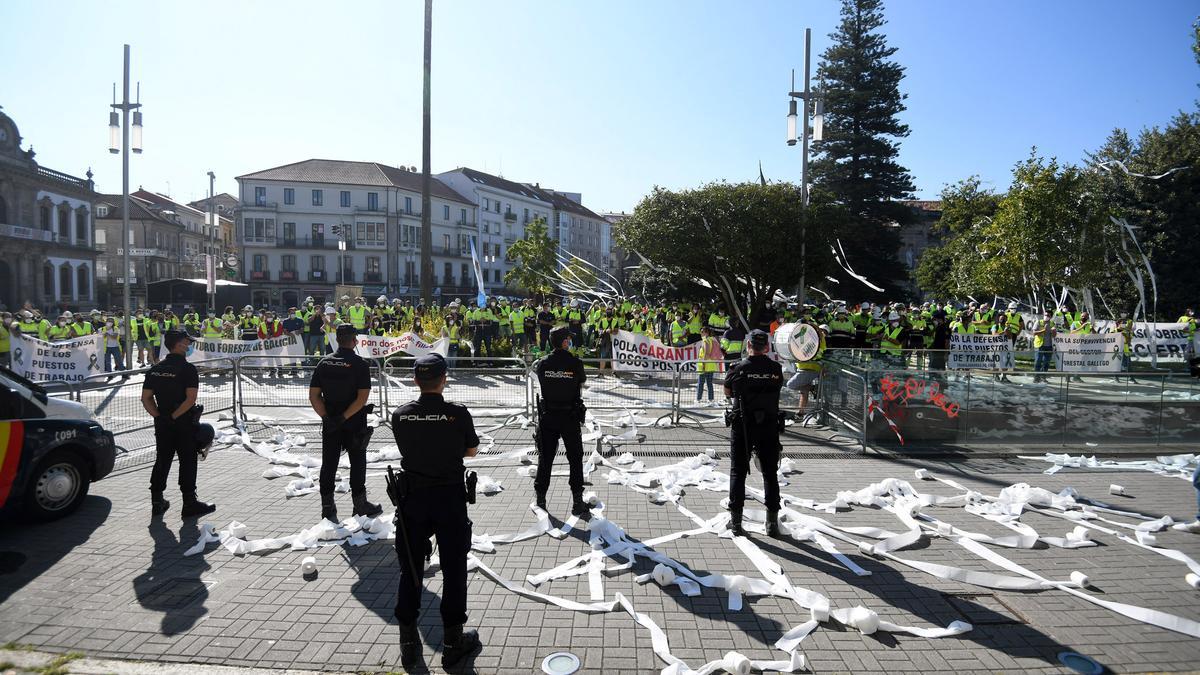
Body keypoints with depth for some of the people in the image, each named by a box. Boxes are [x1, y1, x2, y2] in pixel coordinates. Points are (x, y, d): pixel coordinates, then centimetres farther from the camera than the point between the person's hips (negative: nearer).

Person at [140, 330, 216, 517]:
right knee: (188, 462, 2)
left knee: (162, 461, 16)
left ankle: (157, 502, 23)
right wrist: (174, 416, -12)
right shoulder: (187, 368, -14)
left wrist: (160, 416, 3)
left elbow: (146, 398, 6)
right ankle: (190, 503, 8)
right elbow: (190, 399, -23)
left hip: (162, 424, 6)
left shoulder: (155, 369, 6)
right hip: (185, 424, -6)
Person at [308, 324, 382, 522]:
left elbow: (313, 396, -2)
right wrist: (343, 417, -17)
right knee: (357, 463, 10)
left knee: (328, 464, 11)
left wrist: (327, 417, -7)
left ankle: (328, 508, 17)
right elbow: (362, 398, -20)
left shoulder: (324, 363, 1)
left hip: (330, 424, 4)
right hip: (355, 424, -4)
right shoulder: (360, 364, -12)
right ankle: (360, 503, 20)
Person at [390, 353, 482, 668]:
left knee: (410, 569, 15)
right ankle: (453, 641, 19)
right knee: (453, 569, 11)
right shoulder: (458, 414, -14)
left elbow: (407, 449, 8)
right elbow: (472, 451, 2)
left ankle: (408, 642, 25)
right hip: (450, 497, -2)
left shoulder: (400, 415, -7)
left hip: (412, 498, 2)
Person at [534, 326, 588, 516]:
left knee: (545, 459, 12)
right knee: (575, 459, 9)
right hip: (570, 417, -2)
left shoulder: (543, 363, -6)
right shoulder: (575, 363, -13)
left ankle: (540, 500, 19)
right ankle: (577, 502, 11)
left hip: (547, 416, 2)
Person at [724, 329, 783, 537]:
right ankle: (772, 522, 15)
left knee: (738, 472, 8)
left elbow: (727, 393, 4)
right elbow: (778, 387, 11)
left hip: (742, 426, -1)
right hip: (769, 426, 2)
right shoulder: (776, 368, -4)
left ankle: (736, 521, 9)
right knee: (770, 473, 12)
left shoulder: (738, 368, -8)